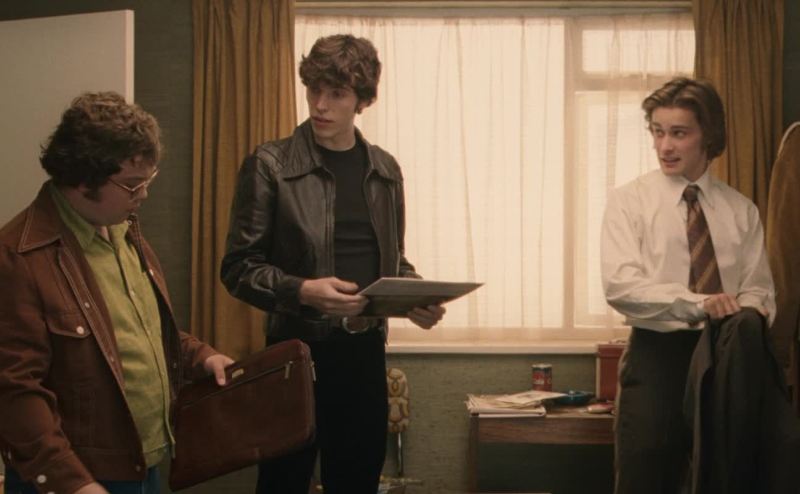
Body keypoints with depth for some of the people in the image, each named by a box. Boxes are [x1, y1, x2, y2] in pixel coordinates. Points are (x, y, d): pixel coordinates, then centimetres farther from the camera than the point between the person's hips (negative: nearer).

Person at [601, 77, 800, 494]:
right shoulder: (628, 201, 1)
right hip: (658, 354, -2)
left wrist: (751, 311, -16)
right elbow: (620, 285, -12)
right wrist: (697, 303, -24)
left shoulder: (741, 211, 12)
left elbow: (758, 286, 8)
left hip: (727, 354, 3)